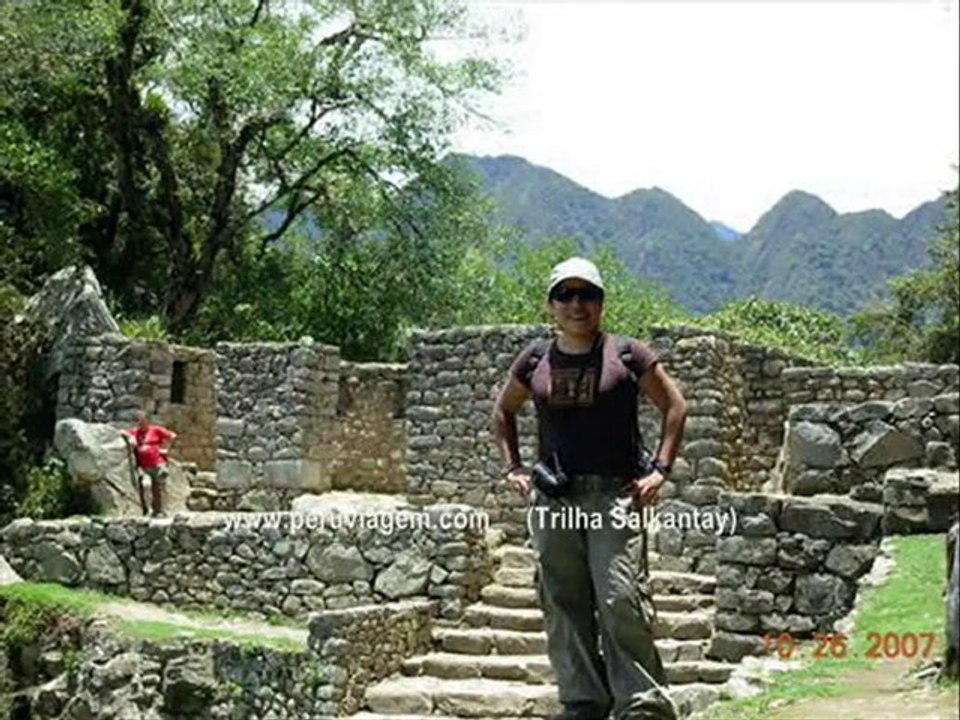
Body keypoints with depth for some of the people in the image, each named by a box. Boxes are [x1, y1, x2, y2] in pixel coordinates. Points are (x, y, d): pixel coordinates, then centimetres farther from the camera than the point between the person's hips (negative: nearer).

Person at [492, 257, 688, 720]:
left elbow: (674, 407, 8)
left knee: (620, 599, -11)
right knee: (564, 606, 6)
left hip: (614, 492, -3)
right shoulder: (535, 362, 10)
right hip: (551, 498, 4)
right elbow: (502, 411, 24)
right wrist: (512, 468, 12)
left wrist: (660, 470, -1)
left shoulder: (627, 356, 2)